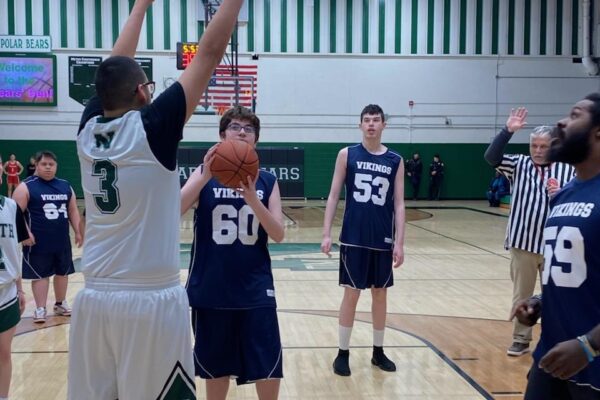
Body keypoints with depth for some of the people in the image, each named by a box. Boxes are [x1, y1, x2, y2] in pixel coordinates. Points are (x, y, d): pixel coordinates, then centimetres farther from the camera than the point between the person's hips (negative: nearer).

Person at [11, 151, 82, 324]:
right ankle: (40, 309, 12)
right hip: (38, 242, -5)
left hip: (62, 241, 5)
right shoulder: (26, 187, -6)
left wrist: (78, 232, 9)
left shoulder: (65, 186, 9)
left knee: (63, 272, 14)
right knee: (40, 274, 2)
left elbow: (73, 211, 14)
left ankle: (60, 304, 30)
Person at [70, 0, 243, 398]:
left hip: (94, 298, 6)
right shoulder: (152, 127, -10)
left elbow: (116, 67, 18)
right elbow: (209, 52, -7)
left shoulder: (89, 129, 4)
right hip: (152, 302, -6)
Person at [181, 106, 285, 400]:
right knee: (216, 369, 13)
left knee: (268, 372, 4)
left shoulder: (267, 181, 3)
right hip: (210, 290, -1)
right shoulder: (205, 173, 0)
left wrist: (252, 199, -21)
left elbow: (278, 235, -6)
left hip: (255, 290, 1)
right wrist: (205, 177, -28)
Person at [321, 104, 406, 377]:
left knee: (380, 293, 11)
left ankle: (378, 351, 26)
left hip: (383, 240, 2)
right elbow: (334, 195, 0)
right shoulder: (347, 155, -1)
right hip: (353, 238, -2)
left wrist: (399, 242, -4)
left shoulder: (396, 161, 3)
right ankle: (343, 353, 14)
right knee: (351, 293, 2)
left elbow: (399, 204, 3)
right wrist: (326, 234, -6)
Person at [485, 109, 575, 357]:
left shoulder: (567, 171, 0)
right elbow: (491, 157, -11)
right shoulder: (519, 165, 3)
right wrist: (508, 131, -20)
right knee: (521, 295, 12)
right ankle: (521, 340, 26)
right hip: (522, 243, 1)